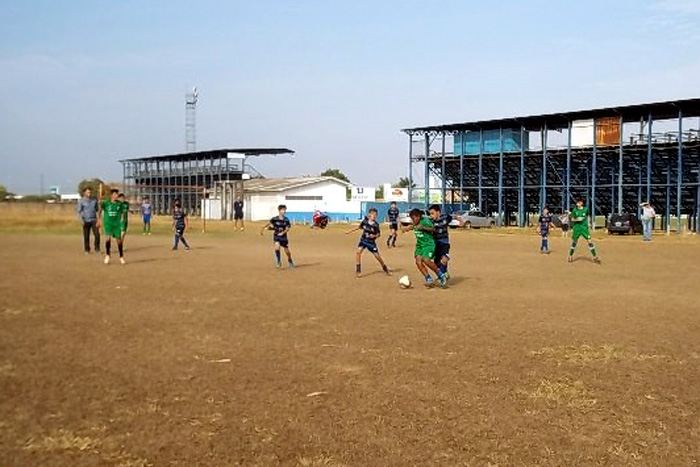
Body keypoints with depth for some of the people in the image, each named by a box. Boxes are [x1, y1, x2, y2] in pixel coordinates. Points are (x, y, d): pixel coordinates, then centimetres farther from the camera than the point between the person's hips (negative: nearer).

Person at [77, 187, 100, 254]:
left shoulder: (94, 200, 6)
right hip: (86, 221, -2)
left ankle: (97, 249, 2)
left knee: (97, 234, -9)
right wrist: (82, 220, -19)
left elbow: (97, 211, 11)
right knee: (86, 236, 2)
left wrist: (98, 220, 2)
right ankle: (87, 250, 14)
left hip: (93, 220, 2)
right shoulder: (81, 201, -4)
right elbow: (79, 211, -6)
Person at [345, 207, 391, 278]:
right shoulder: (365, 221, -7)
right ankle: (358, 270, -11)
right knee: (358, 251, -20)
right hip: (363, 240, 2)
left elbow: (379, 234, -6)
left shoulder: (376, 224, -13)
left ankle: (385, 269, 27)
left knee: (377, 255, 2)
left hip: (371, 242, -2)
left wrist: (374, 236, -27)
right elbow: (359, 227, 11)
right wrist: (351, 231, 14)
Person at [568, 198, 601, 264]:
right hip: (577, 228, 0)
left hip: (584, 227, 0)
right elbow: (572, 219, 3)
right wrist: (577, 219, -16)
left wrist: (588, 223, 8)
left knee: (589, 241, -7)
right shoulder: (574, 210, -1)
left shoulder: (586, 209, 0)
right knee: (574, 241, 8)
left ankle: (595, 256, -1)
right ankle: (570, 256, 23)